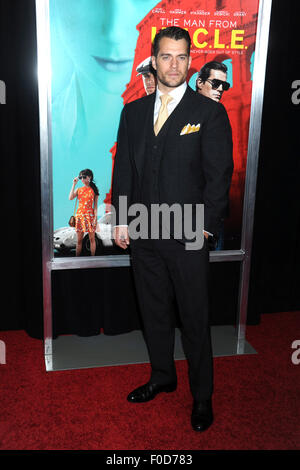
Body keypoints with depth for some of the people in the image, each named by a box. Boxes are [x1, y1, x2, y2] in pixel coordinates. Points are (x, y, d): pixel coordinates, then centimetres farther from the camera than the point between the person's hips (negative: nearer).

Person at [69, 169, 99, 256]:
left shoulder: (93, 190, 2)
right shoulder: (78, 190, 9)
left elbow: (95, 205, 0)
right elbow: (70, 198, -10)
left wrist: (95, 218, -9)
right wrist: (74, 184, -5)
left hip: (90, 215, -2)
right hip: (80, 215, 2)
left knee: (92, 238, 2)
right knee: (79, 240, 4)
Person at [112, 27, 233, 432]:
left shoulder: (210, 112, -3)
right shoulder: (133, 111, 10)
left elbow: (220, 174, -5)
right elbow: (123, 167, 11)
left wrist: (205, 226, -11)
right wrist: (121, 219, 5)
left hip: (188, 236, -4)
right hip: (142, 233, 4)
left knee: (194, 319, 6)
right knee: (154, 312, 17)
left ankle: (202, 395, 25)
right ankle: (162, 377, 38)